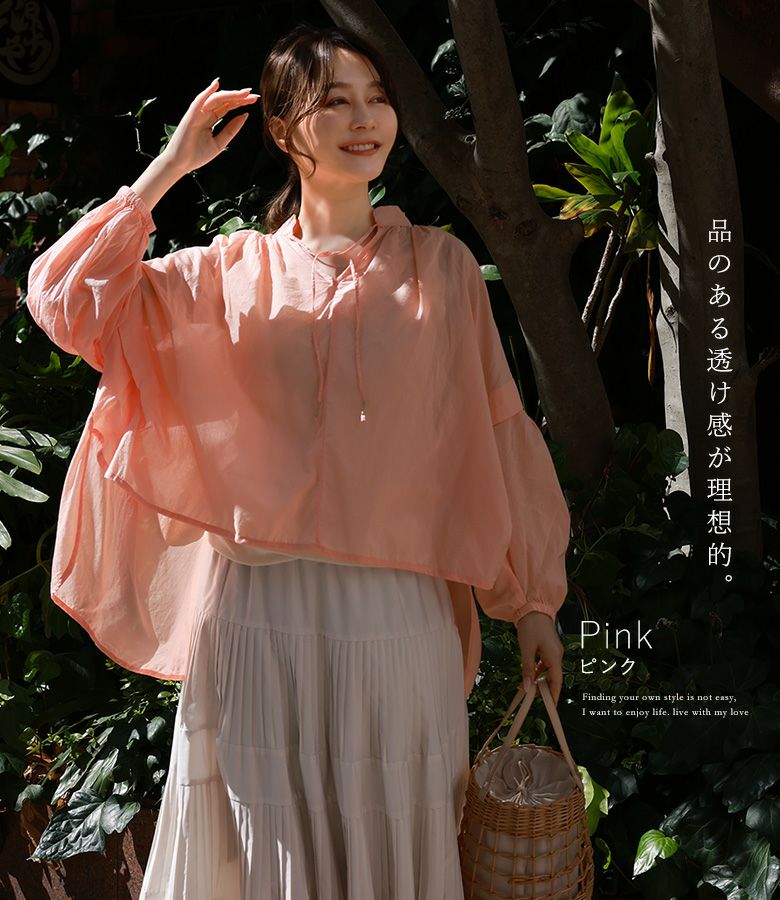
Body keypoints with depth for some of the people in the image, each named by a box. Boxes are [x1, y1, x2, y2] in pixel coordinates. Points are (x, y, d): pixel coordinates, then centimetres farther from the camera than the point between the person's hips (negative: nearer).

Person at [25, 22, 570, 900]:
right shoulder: (231, 273, 5)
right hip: (261, 608, 0)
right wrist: (169, 166, 0)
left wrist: (533, 602, 5)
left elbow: (497, 433, 5)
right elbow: (64, 299, -2)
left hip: (398, 610, 0)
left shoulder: (440, 266, 5)